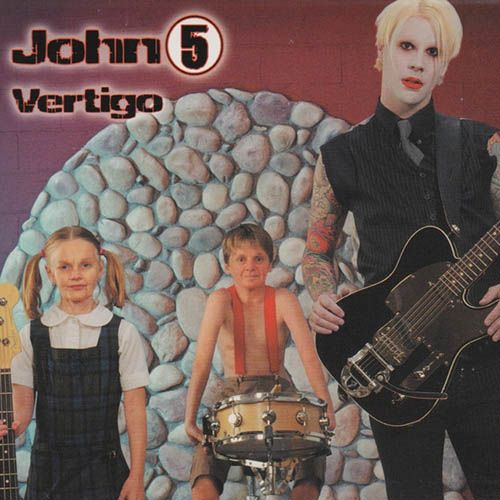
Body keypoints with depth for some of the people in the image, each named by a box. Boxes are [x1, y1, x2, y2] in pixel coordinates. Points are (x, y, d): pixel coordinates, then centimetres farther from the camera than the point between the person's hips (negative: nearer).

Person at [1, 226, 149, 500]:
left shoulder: (122, 333, -3)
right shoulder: (32, 335, 1)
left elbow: (135, 408, -3)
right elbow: (22, 403, 2)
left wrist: (137, 477, -5)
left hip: (103, 469, -1)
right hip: (48, 471, 1)